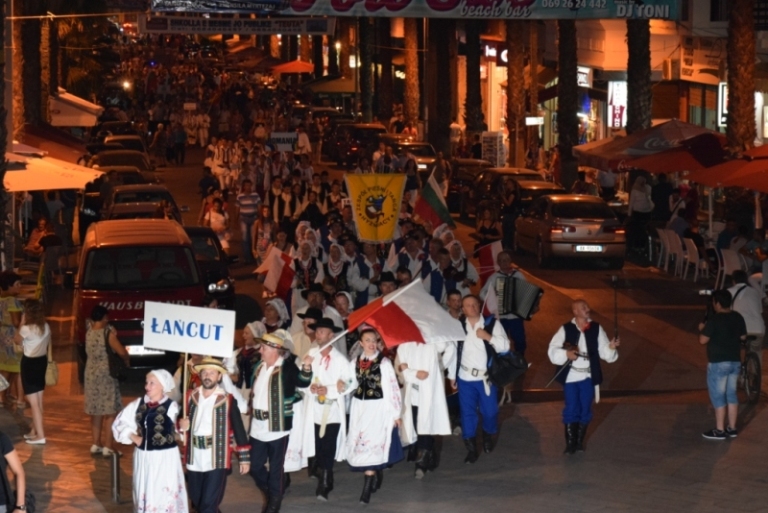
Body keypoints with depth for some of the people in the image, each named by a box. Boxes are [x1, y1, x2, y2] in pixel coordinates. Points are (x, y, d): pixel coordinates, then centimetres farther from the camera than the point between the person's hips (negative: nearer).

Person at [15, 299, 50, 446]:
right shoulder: (46, 327, 0)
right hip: (42, 361, 7)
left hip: (29, 363, -7)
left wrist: (22, 323, 0)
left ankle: (40, 436, -5)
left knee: (34, 402, -4)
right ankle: (34, 431, 29)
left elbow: (17, 340, -2)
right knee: (38, 401, 17)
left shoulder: (27, 329, -20)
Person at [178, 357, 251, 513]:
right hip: (194, 460, 5)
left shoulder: (227, 399, -5)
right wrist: (181, 424, -8)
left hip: (217, 460, -5)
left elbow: (238, 429, -2)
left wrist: (244, 458, -2)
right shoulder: (191, 396, 6)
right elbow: (182, 423, 16)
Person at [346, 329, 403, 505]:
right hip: (359, 407, 5)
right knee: (359, 444, 10)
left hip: (378, 408, -5)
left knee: (371, 444, -10)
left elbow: (392, 388, -8)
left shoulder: (384, 362, -9)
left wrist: (396, 413, -7)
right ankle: (377, 473, 35)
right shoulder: (356, 362, 5)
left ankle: (367, 489, -7)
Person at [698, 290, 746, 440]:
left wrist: (702, 329, 2)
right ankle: (732, 428, 18)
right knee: (731, 394, 14)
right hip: (735, 361, 7)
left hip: (718, 363, -7)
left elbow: (703, 340, -16)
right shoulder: (738, 318, 3)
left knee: (718, 396, 0)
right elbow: (743, 337, 14)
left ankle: (719, 431, 1)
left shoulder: (714, 320, -18)